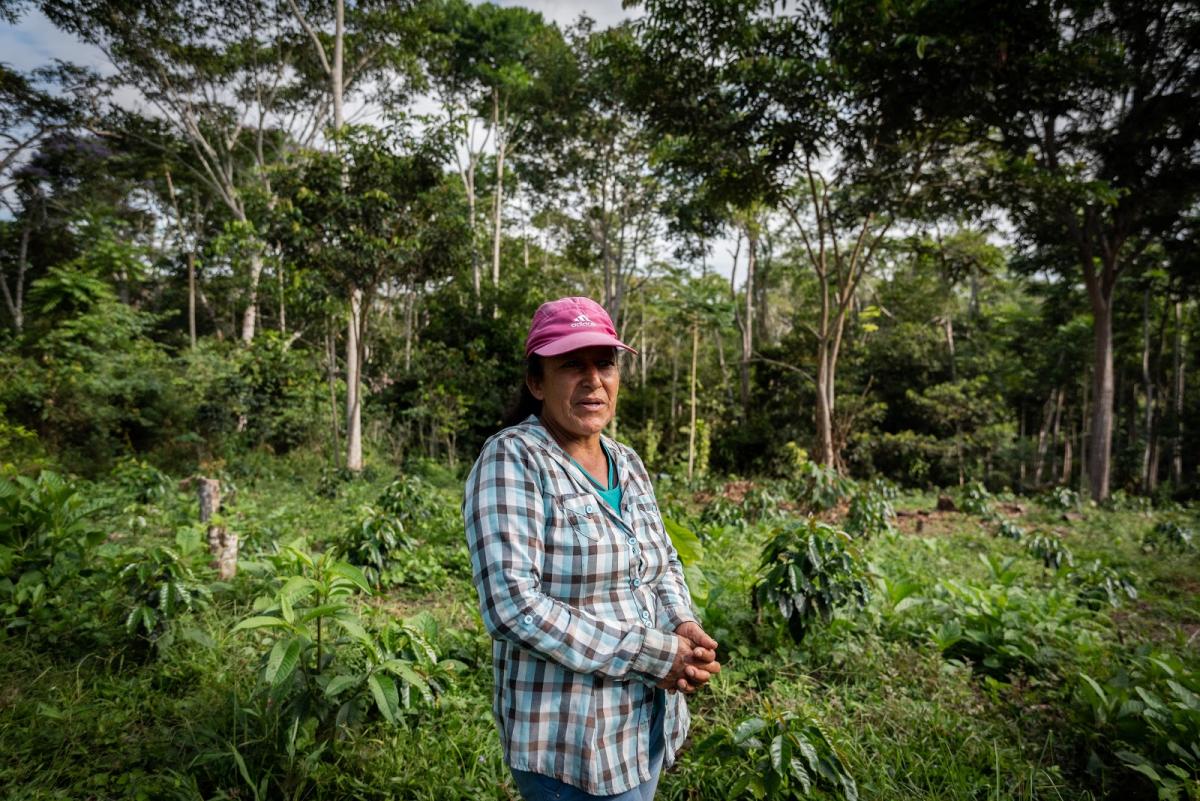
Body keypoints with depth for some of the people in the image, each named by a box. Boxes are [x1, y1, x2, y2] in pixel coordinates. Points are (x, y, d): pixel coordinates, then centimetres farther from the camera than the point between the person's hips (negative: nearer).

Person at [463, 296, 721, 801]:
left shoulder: (627, 462, 3)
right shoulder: (513, 459, -18)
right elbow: (513, 605, -26)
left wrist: (685, 627, -9)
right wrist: (652, 654, -22)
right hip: (571, 740, -6)